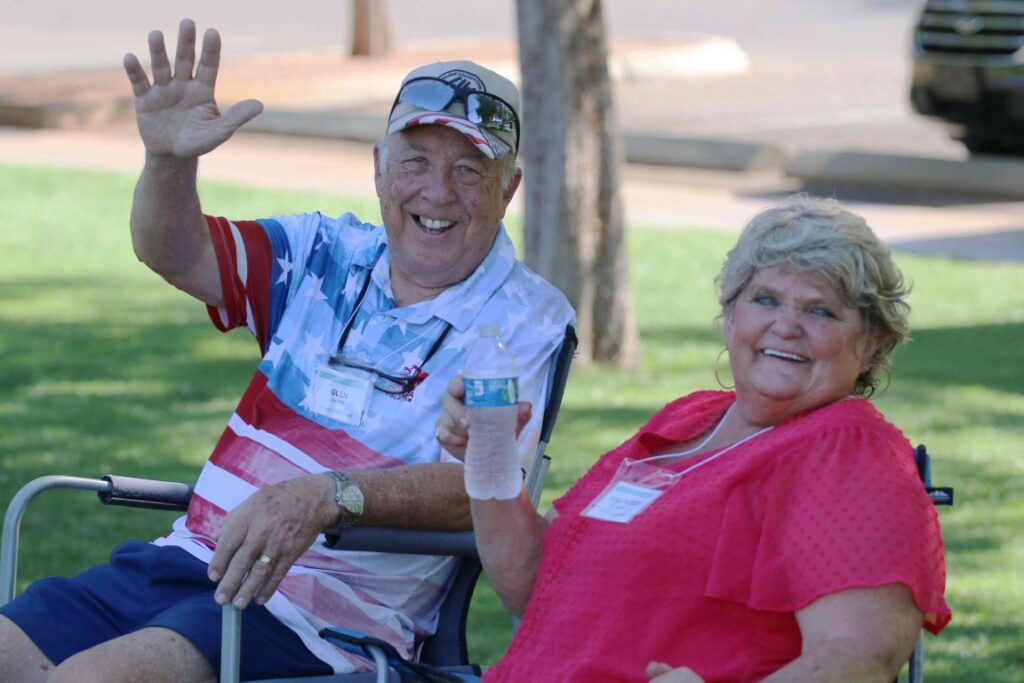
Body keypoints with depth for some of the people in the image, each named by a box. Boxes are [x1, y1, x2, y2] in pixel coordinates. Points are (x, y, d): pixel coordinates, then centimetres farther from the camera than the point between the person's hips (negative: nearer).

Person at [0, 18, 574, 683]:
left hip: (327, 609, -6)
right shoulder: (328, 257, 15)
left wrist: (323, 496, -32)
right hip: (188, 555, 7)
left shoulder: (525, 322, -3)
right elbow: (177, 254, 5)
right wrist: (169, 159, -18)